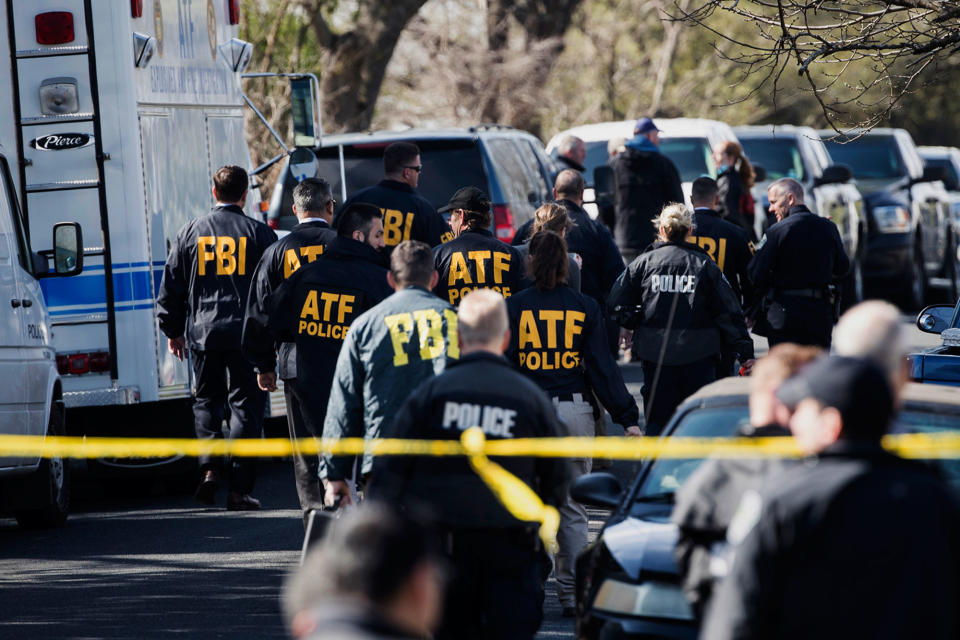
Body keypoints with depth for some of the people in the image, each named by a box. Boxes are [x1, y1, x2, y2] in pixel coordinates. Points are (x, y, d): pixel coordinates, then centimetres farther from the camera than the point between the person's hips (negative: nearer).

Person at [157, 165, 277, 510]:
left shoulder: (190, 232, 5)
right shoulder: (258, 233, -2)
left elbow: (171, 286, 10)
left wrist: (173, 330, 20)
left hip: (202, 331, 2)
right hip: (246, 334, -2)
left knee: (206, 400, 18)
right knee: (245, 405, 2)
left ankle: (209, 466, -3)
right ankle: (238, 488, -3)